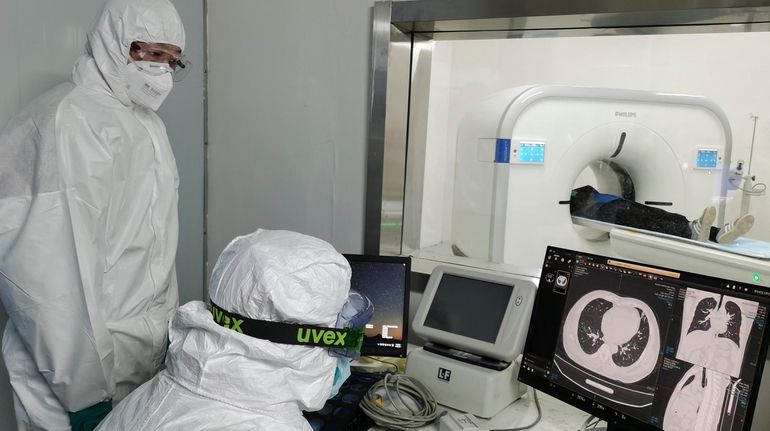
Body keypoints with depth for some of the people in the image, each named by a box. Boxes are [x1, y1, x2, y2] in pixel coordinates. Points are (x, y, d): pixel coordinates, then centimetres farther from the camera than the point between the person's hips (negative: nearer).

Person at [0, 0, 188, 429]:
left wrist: (168, 321, 12)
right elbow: (61, 262, -20)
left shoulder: (150, 123, 11)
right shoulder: (71, 119, -16)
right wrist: (89, 385, -18)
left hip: (151, 345, 7)